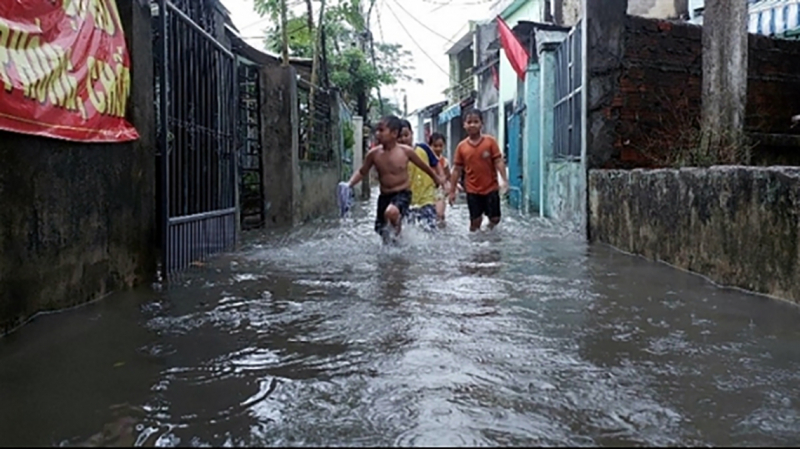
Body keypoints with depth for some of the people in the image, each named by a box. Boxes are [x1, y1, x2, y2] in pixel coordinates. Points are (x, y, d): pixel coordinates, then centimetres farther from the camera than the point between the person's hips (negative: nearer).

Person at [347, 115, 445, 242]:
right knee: (381, 230, 11)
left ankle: (397, 224, 1)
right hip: (384, 196, 4)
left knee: (391, 212, -34)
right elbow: (362, 172, 7)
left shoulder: (406, 151, -12)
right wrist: (349, 185, -9)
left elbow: (423, 166, 4)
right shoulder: (374, 154, -7)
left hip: (402, 194, -4)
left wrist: (436, 178, 17)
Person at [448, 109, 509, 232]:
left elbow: (498, 161, -7)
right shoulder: (461, 146, -2)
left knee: (495, 218, 4)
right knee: (475, 220, 3)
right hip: (472, 190, 1)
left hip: (491, 188, 0)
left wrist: (504, 179, -20)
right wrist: (452, 191, 4)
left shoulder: (490, 141, -7)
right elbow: (457, 169, 4)